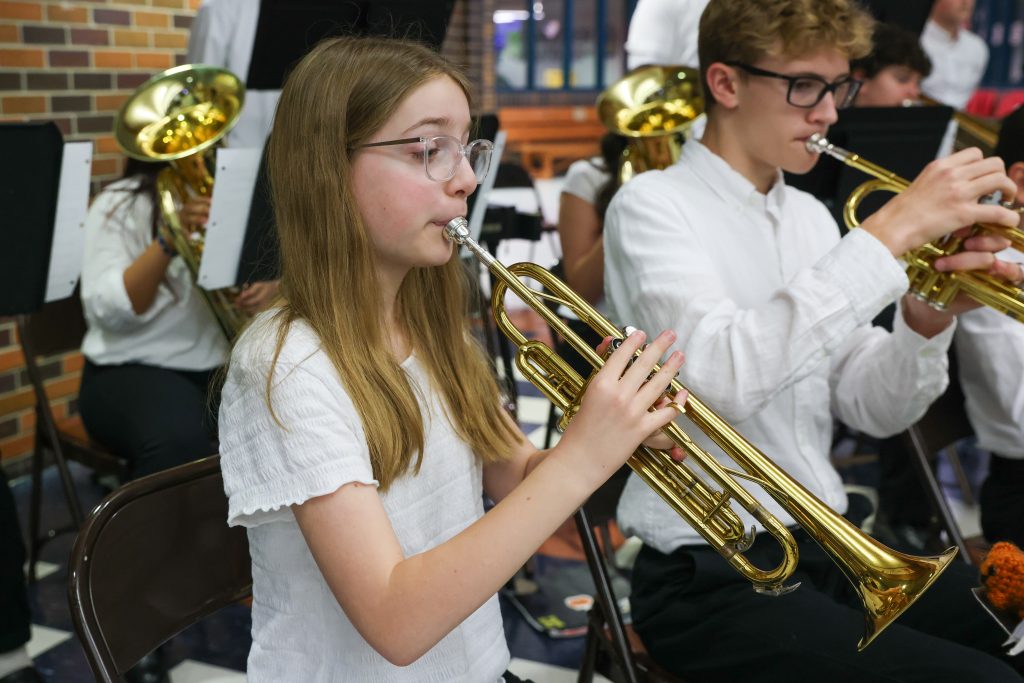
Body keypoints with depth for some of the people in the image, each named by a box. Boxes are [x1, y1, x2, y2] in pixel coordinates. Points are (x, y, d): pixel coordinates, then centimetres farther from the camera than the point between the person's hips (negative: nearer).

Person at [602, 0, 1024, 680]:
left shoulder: (809, 216, 10)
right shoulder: (652, 205, -10)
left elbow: (874, 411, 8)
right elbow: (725, 379, -28)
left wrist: (928, 321, -11)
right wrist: (890, 231, -26)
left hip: (829, 547, 7)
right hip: (711, 578, -7)